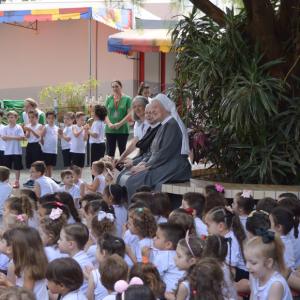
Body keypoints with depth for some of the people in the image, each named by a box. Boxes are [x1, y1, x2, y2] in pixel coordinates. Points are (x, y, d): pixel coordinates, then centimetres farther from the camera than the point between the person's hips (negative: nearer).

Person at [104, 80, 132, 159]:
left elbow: (129, 114, -6)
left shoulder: (127, 99, 0)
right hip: (110, 129, 3)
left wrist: (119, 124, -15)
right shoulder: (109, 99, 9)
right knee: (110, 150, 5)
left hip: (123, 129, -3)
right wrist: (109, 124, -12)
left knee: (122, 150, 2)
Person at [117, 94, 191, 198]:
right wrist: (141, 164, 3)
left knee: (134, 182, -24)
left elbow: (165, 153, -19)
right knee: (123, 177, 0)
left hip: (173, 168, -10)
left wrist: (145, 166, -15)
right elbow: (152, 152, 20)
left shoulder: (172, 125, -12)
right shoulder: (163, 126, 20)